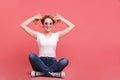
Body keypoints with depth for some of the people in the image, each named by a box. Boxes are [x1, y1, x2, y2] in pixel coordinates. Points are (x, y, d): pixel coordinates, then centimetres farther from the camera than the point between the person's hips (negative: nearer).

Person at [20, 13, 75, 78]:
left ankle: (40, 72, -27)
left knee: (65, 60, -31)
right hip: (41, 62, -1)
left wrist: (61, 18, 9)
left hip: (52, 62, 1)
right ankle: (53, 73, -29)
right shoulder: (38, 35, 5)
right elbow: (23, 25, 2)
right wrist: (34, 18, 6)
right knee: (32, 56, -33)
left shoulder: (57, 35, 9)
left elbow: (72, 26, 10)